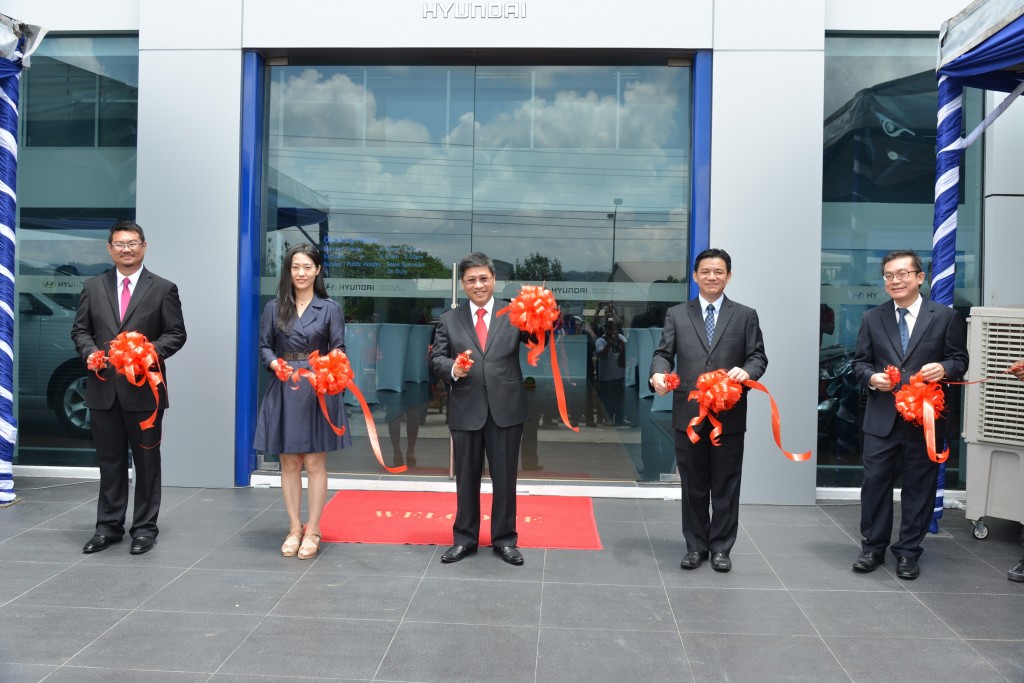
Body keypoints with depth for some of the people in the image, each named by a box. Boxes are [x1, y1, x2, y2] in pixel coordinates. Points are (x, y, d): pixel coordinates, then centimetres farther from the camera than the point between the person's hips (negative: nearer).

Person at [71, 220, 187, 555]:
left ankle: (145, 528, 16)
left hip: (145, 389, -3)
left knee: (146, 461, 6)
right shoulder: (93, 286, 10)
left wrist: (151, 351, -18)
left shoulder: (163, 288, 1)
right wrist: (91, 352, -9)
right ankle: (109, 526, 23)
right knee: (110, 461, 12)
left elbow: (176, 334, -1)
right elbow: (80, 330, 11)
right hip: (104, 388, 3)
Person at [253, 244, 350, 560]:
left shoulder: (330, 308, 2)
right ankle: (294, 528, 20)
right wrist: (274, 363, -12)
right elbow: (265, 346, 8)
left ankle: (312, 531, 12)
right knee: (289, 463, 8)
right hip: (284, 391, 2)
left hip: (319, 391, -2)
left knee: (315, 463, 2)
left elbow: (338, 349, 0)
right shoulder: (274, 308, 7)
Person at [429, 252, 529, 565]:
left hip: (505, 409, -1)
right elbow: (436, 358, 4)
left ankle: (504, 539, 25)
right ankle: (465, 538, 28)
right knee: (466, 478, 13)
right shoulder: (449, 319, 7)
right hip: (466, 410, 1)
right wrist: (452, 368, -17)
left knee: (505, 478, 9)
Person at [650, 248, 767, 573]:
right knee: (693, 485, 10)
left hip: (729, 415, 0)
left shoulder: (745, 315, 7)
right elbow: (664, 353, 2)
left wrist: (747, 370, -21)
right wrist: (658, 373, -21)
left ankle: (721, 548, 19)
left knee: (726, 485, 7)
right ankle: (695, 545, 23)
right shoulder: (677, 314, 8)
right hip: (689, 413, 1)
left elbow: (758, 356, 2)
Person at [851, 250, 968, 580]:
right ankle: (872, 548, 20)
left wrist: (944, 368, -19)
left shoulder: (946, 316, 1)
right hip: (882, 417, 1)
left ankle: (908, 552, 21)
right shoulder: (872, 318, 7)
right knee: (875, 483, 5)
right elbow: (860, 363, 9)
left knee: (919, 487, 7)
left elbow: (959, 359, 3)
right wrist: (871, 377, -12)